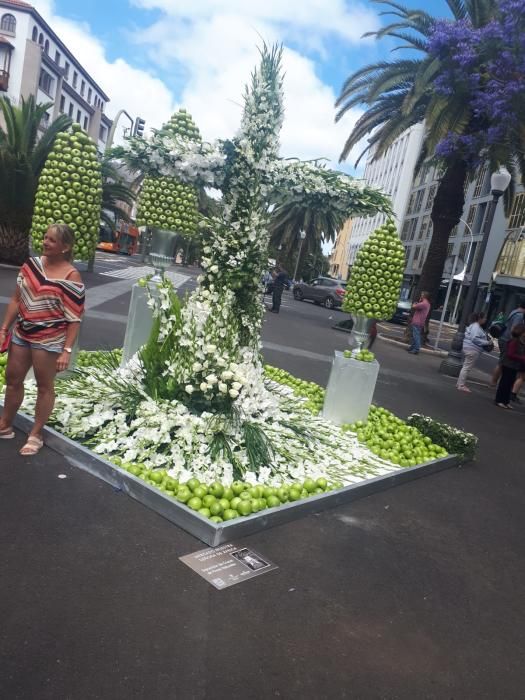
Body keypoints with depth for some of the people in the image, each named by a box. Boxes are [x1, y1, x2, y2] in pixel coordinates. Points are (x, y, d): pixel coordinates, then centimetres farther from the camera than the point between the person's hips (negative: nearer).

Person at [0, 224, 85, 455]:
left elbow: (74, 319, -15)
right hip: (21, 334, 7)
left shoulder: (71, 277, -16)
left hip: (49, 340, -6)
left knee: (44, 386, 7)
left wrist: (67, 350, -19)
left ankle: (35, 435, 21)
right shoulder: (32, 264, 2)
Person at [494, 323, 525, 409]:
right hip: (508, 365, -8)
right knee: (504, 383, -1)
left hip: (514, 366, 8)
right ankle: (499, 400, 8)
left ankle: (506, 401, 21)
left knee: (510, 383, 13)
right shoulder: (514, 341, -19)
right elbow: (510, 354, -22)